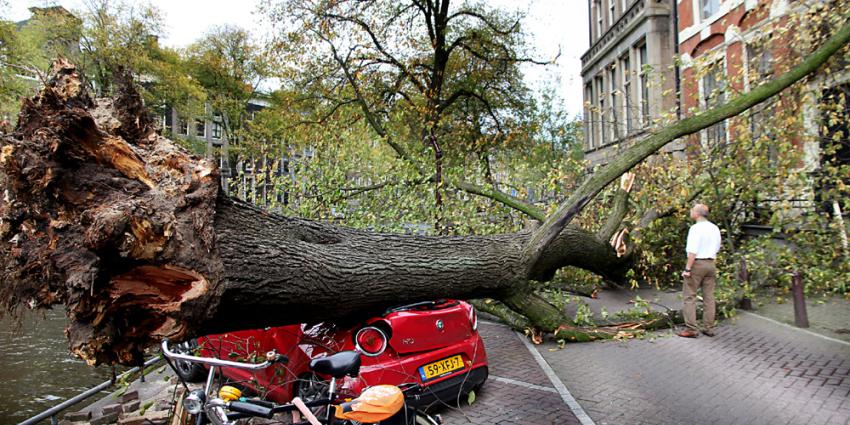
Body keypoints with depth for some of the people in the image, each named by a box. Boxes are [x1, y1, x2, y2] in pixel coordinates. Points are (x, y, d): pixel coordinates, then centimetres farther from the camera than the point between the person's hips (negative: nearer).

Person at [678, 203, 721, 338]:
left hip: (697, 263, -7)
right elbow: (717, 249, 16)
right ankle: (709, 328, 15)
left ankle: (691, 329, -4)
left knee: (689, 296, -2)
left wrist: (687, 269, -18)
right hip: (711, 264, 8)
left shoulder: (696, 228, -15)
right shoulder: (715, 228, 10)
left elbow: (693, 251, -20)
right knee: (709, 296, 11)